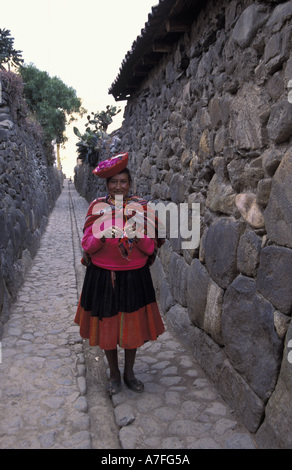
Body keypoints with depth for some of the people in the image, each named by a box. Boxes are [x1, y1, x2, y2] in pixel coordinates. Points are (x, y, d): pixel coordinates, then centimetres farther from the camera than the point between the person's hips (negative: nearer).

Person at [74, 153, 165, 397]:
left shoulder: (142, 207, -2)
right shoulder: (97, 207, -1)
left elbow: (151, 247, -3)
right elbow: (87, 244, -3)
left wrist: (138, 237, -24)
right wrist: (102, 237, -24)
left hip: (134, 276, 0)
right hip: (102, 276, 0)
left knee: (133, 324, 10)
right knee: (107, 324, 9)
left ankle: (129, 372, 33)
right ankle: (114, 374, 32)